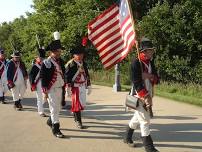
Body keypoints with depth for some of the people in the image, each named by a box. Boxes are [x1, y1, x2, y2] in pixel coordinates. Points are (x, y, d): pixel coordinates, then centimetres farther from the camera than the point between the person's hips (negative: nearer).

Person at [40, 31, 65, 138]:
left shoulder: (61, 61, 8)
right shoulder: (46, 63, -12)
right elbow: (43, 78, -12)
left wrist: (64, 86, 13)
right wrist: (45, 92, -13)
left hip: (60, 88, 7)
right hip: (51, 89, -7)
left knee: (58, 108, 18)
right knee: (54, 109, -4)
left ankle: (50, 121, 41)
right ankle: (55, 129, 3)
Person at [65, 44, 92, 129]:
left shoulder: (84, 64, 10)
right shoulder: (70, 64, -10)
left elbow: (87, 75, 17)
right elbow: (67, 77, -12)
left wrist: (89, 86, 16)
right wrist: (68, 89, -15)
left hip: (83, 87, 6)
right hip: (75, 87, -6)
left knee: (82, 103, 12)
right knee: (77, 103, -2)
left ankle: (75, 115, 35)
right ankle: (78, 121, 7)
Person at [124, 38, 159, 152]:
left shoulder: (151, 63, 8)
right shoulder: (136, 63, -15)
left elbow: (157, 80, 8)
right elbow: (136, 82, -20)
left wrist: (150, 76, -15)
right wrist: (146, 98, -23)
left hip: (148, 95, 8)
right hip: (139, 96, -8)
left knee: (138, 117, 20)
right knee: (145, 121, -7)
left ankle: (127, 138, 38)